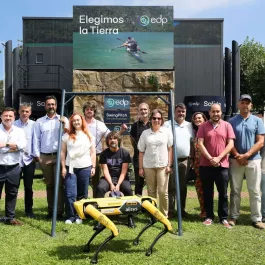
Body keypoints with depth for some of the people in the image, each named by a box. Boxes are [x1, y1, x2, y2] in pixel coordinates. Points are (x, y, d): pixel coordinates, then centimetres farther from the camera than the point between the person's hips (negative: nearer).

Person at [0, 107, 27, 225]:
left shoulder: (19, 131, 6)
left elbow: (23, 144, -11)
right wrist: (13, 146, -16)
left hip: (14, 168, 3)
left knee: (12, 194, 12)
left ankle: (10, 217, 23)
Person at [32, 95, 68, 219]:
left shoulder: (63, 120, 7)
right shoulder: (39, 121, 10)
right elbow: (36, 139, 7)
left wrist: (64, 125, -14)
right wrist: (37, 155, 1)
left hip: (59, 156, -2)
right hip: (45, 157, 2)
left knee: (59, 184, -4)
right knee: (49, 184, 9)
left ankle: (60, 211, 0)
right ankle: (51, 210, 17)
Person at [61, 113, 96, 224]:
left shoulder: (89, 136, 10)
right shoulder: (67, 135, 6)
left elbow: (93, 152, 10)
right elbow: (62, 152, 5)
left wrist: (93, 167, 3)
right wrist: (63, 167, -1)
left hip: (85, 167, 1)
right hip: (70, 167, -1)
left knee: (82, 194, 5)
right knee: (70, 193, -5)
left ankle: (79, 215, 16)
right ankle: (70, 216, 6)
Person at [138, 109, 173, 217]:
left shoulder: (167, 131, 4)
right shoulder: (145, 133, 7)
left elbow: (170, 149, 3)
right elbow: (141, 152, 7)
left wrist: (169, 165, -4)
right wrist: (140, 168, 3)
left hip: (162, 165, -1)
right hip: (148, 166, 2)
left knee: (163, 191, -4)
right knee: (151, 192, 8)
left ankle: (164, 215, 10)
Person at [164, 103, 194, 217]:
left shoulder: (189, 125, 11)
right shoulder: (167, 124, -2)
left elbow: (192, 142, 15)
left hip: (185, 160, 4)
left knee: (183, 186, 11)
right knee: (171, 187, 1)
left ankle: (182, 209, 21)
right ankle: (170, 210, 7)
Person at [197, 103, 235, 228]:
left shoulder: (227, 125, 3)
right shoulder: (203, 126, 4)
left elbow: (230, 144, -3)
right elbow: (200, 144, -4)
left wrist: (219, 158, -12)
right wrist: (210, 158, -13)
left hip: (222, 165, 0)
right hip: (206, 165, 1)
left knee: (223, 193, 6)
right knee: (207, 192, 8)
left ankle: (223, 218, 17)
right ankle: (209, 216, 19)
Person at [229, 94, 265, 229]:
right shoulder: (232, 121, 6)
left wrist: (246, 155, -13)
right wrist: (237, 156, -12)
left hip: (253, 160, 0)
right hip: (235, 160, 1)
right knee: (235, 190, 7)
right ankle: (233, 217, 15)